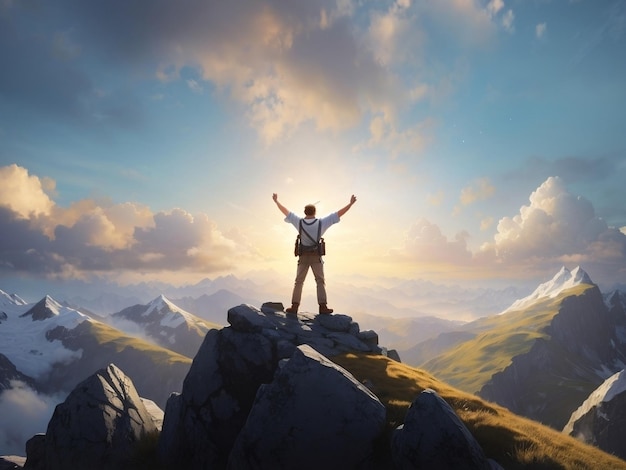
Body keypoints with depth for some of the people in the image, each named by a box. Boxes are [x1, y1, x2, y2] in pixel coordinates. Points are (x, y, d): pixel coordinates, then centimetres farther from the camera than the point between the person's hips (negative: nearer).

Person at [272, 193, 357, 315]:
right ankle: (323, 306, -5)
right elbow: (338, 214, -6)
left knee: (298, 282, 9)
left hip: (303, 256, 1)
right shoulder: (321, 223, -8)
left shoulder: (299, 222, -5)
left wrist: (276, 201, 19)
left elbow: (286, 212, 5)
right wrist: (351, 203, 0)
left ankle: (294, 306, 4)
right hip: (316, 256, -1)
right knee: (320, 282, 4)